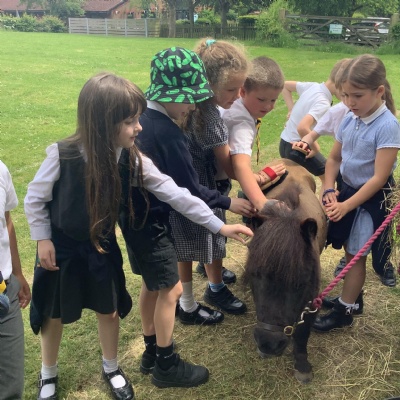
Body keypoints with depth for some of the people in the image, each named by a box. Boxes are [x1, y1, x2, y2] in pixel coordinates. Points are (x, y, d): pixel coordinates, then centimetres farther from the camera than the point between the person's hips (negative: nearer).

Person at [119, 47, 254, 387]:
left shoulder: (140, 117, 3)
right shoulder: (168, 133, -24)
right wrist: (227, 203, -6)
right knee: (171, 289, 4)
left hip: (135, 213, 9)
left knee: (152, 285, 20)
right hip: (149, 219, -9)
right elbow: (189, 188, -18)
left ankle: (151, 352, 36)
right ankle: (166, 365, 19)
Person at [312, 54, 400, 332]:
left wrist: (346, 205, -22)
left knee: (356, 254, 4)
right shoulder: (350, 119, -3)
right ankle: (352, 296, 37)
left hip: (372, 198, -6)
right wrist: (329, 190, -7)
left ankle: (344, 311, 18)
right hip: (348, 190, 6)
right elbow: (334, 158, 8)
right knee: (350, 249, 16)